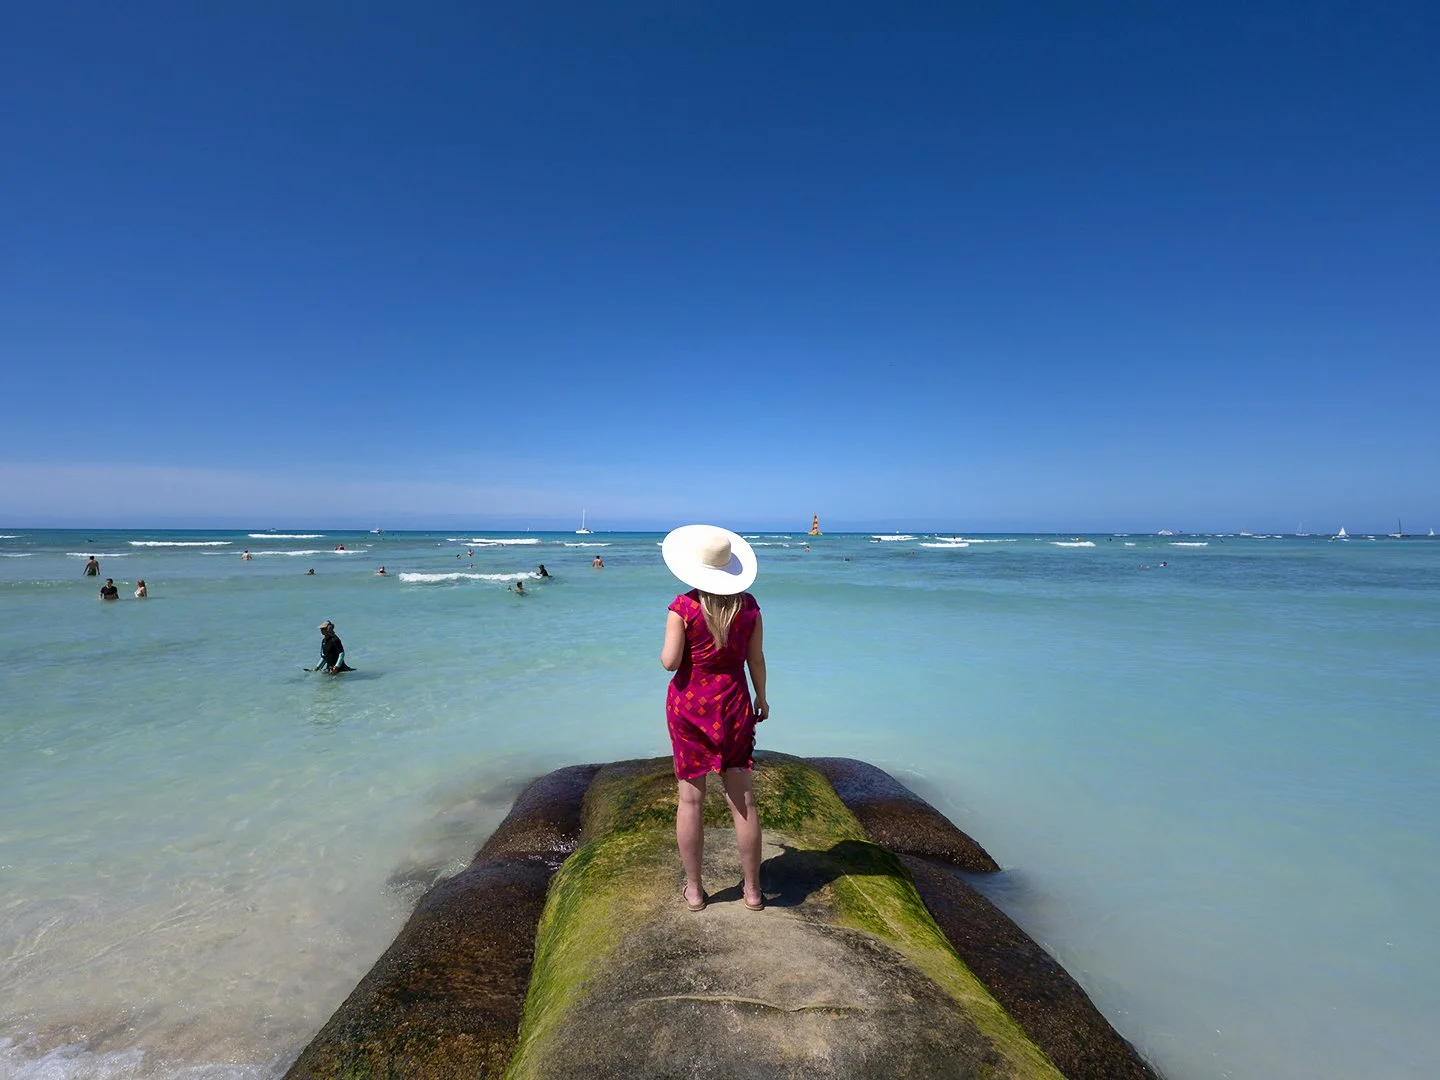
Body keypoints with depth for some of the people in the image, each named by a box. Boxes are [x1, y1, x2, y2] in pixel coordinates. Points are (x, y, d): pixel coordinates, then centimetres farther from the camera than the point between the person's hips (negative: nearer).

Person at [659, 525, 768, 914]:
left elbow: (670, 661, -15)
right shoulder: (748, 605, -4)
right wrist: (761, 698, 16)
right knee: (743, 800, 10)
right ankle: (752, 889, 23)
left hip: (689, 705, -2)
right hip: (733, 705, 2)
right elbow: (756, 659, 2)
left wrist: (667, 647, 7)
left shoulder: (683, 606, -13)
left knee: (690, 799, 9)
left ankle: (694, 890, 22)